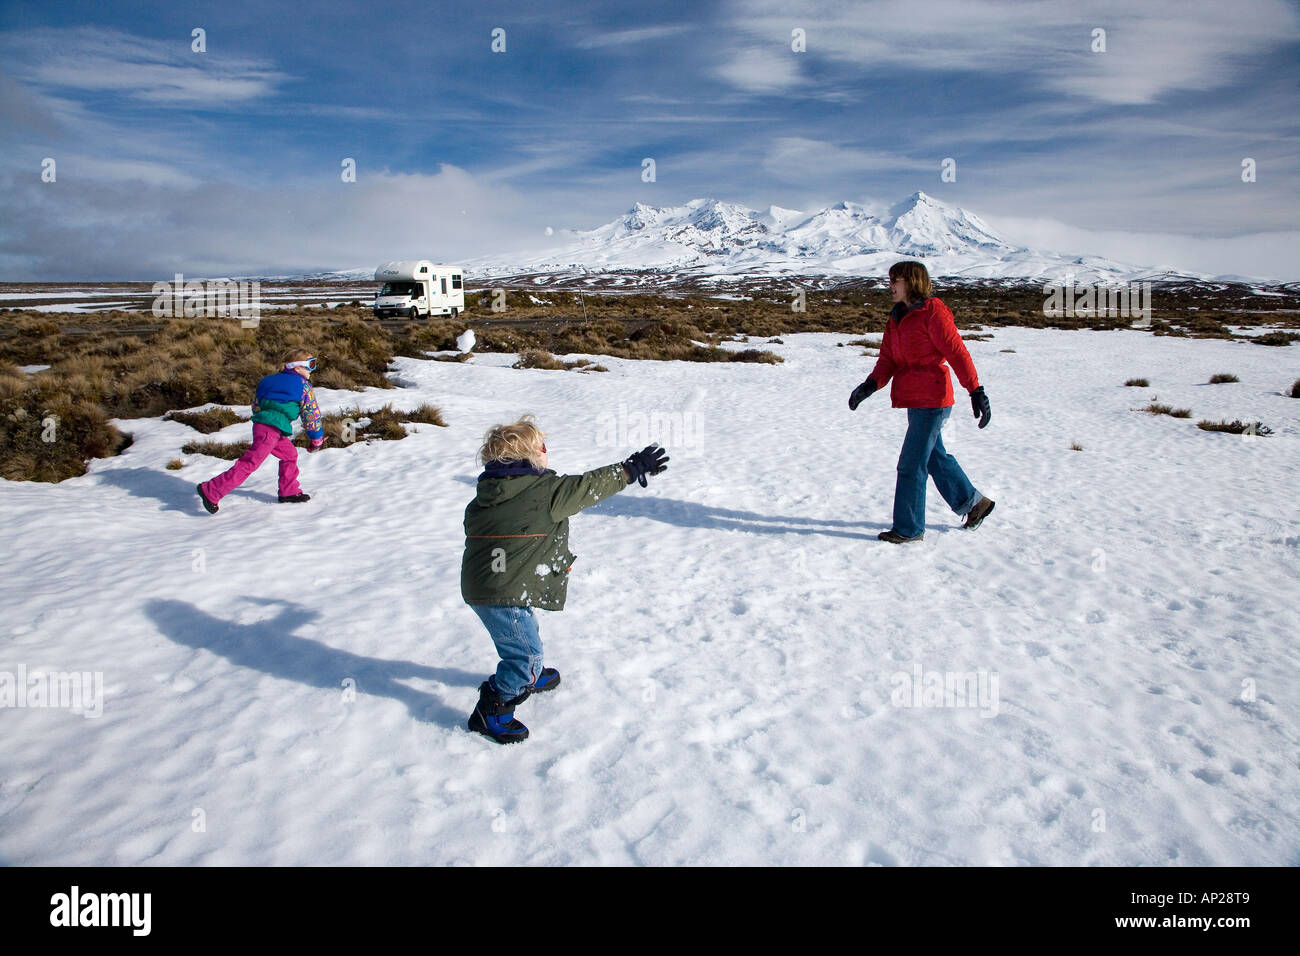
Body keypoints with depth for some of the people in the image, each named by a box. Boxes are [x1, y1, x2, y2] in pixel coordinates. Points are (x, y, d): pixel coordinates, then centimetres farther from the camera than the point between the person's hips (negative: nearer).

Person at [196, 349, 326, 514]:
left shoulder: (273, 380, 20)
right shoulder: (303, 386, -2)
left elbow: (256, 405, 23)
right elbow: (311, 413, -1)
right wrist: (317, 439, 10)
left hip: (260, 424, 9)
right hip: (271, 430, -9)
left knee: (290, 454, 21)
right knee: (249, 463, -8)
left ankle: (289, 492, 27)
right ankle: (211, 491, -7)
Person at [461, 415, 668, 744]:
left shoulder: (485, 494, 8)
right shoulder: (545, 491, -15)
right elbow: (588, 487, -11)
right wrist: (632, 470, -2)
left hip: (478, 585, 10)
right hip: (504, 593, -10)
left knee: (525, 635, 30)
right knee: (526, 651, -1)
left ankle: (530, 676, 52)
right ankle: (490, 712, 5)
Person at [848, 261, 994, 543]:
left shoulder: (933, 311, -11)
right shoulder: (896, 318, 14)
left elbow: (956, 352, -15)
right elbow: (888, 358, 7)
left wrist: (976, 391, -17)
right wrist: (871, 384, -11)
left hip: (931, 400, -9)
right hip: (916, 400, 9)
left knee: (911, 465, -6)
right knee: (935, 457, 20)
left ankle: (908, 528, 5)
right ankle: (974, 503, 37)